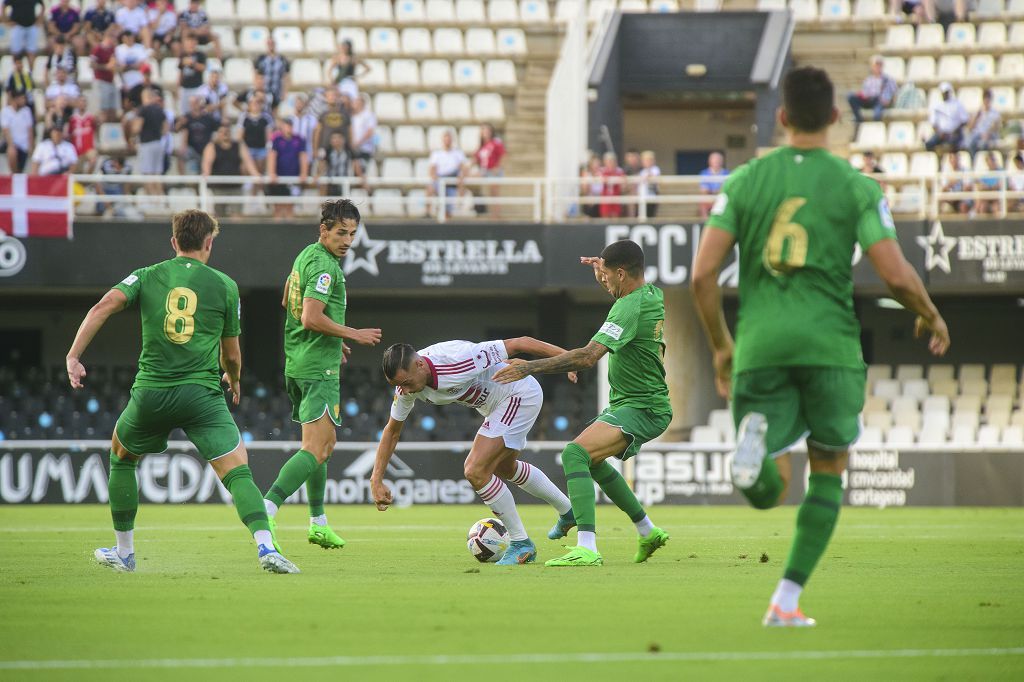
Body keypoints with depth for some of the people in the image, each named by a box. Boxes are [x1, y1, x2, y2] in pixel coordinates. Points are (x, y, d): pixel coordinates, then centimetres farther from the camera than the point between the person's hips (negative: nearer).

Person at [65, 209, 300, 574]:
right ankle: (265, 546, -29)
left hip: (150, 393, 2)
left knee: (121, 456, 28)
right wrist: (234, 382, 36)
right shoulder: (224, 286, 7)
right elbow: (231, 355, 15)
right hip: (202, 392, -2)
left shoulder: (147, 277, 10)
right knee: (237, 472, -7)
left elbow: (103, 307, -7)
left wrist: (73, 356, -6)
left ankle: (123, 551, 32)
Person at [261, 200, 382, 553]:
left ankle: (318, 523, 29)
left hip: (297, 364, 11)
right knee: (315, 449, -16)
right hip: (318, 368, -11)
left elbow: (288, 301, 28)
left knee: (325, 443, 22)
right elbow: (311, 317, -25)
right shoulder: (325, 266, -17)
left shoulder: (306, 256, 14)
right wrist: (354, 334, -15)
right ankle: (266, 512, -30)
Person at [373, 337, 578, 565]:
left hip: (521, 395, -9)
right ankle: (567, 511, 53)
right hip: (498, 406, 9)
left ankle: (520, 544, -3)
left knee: (476, 471, -17)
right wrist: (376, 480, 0)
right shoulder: (407, 381, -12)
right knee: (503, 468, 31)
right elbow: (392, 431, 4)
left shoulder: (458, 359, -36)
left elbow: (519, 344, -29)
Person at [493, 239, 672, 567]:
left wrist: (530, 367, -28)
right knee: (592, 459, 30)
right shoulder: (654, 295, 7)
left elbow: (588, 356, -31)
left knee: (575, 454, -27)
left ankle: (587, 549, -38)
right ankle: (648, 532, 40)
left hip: (640, 410, -11)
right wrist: (603, 272, 22)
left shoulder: (628, 308, -22)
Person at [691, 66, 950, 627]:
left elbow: (703, 273, 1)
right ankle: (787, 600, 6)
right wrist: (930, 316, 15)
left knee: (771, 491, 8)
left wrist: (720, 346, 15)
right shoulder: (856, 186, 1)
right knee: (828, 473, 16)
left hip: (760, 347, 1)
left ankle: (755, 435, -28)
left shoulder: (745, 181, 7)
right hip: (830, 344, -1)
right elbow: (896, 275, -6)